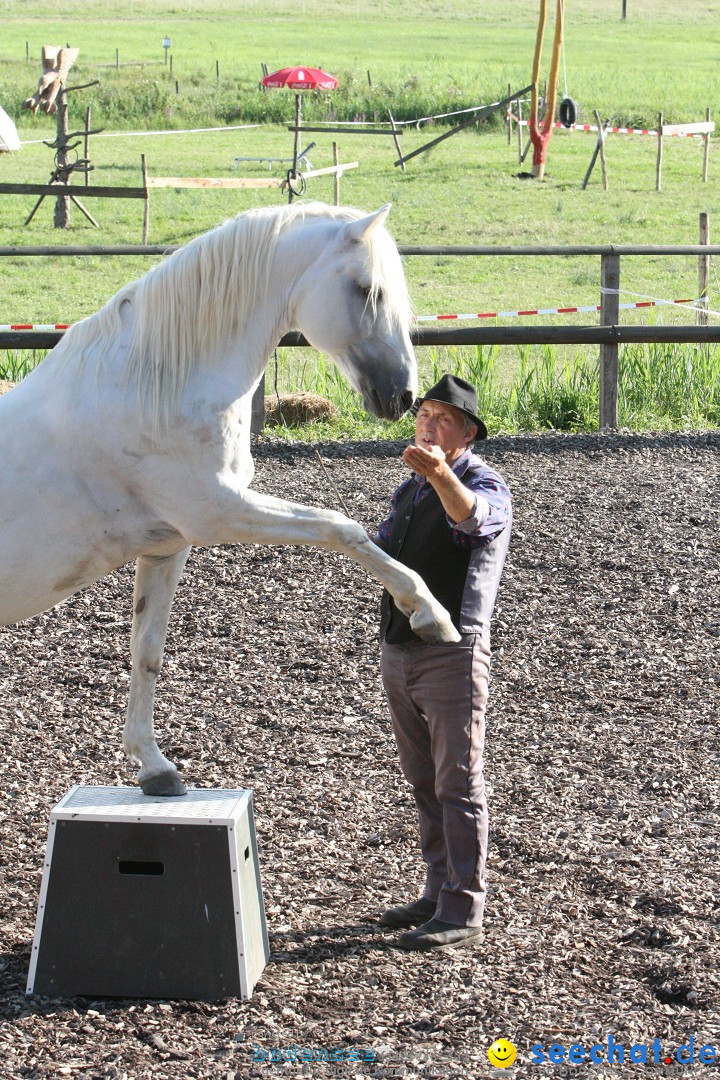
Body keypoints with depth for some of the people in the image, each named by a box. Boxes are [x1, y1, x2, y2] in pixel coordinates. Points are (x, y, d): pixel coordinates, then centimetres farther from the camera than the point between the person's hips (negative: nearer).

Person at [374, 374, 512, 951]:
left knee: (457, 784, -6)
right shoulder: (410, 489, 16)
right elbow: (381, 551, 30)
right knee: (424, 780, 14)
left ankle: (463, 911, -3)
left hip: (452, 650, -8)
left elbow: (474, 517, -36)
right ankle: (439, 893, 23)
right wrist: (374, 546, 6)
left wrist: (441, 472, -55)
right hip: (398, 650, 8)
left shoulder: (484, 484, -10)